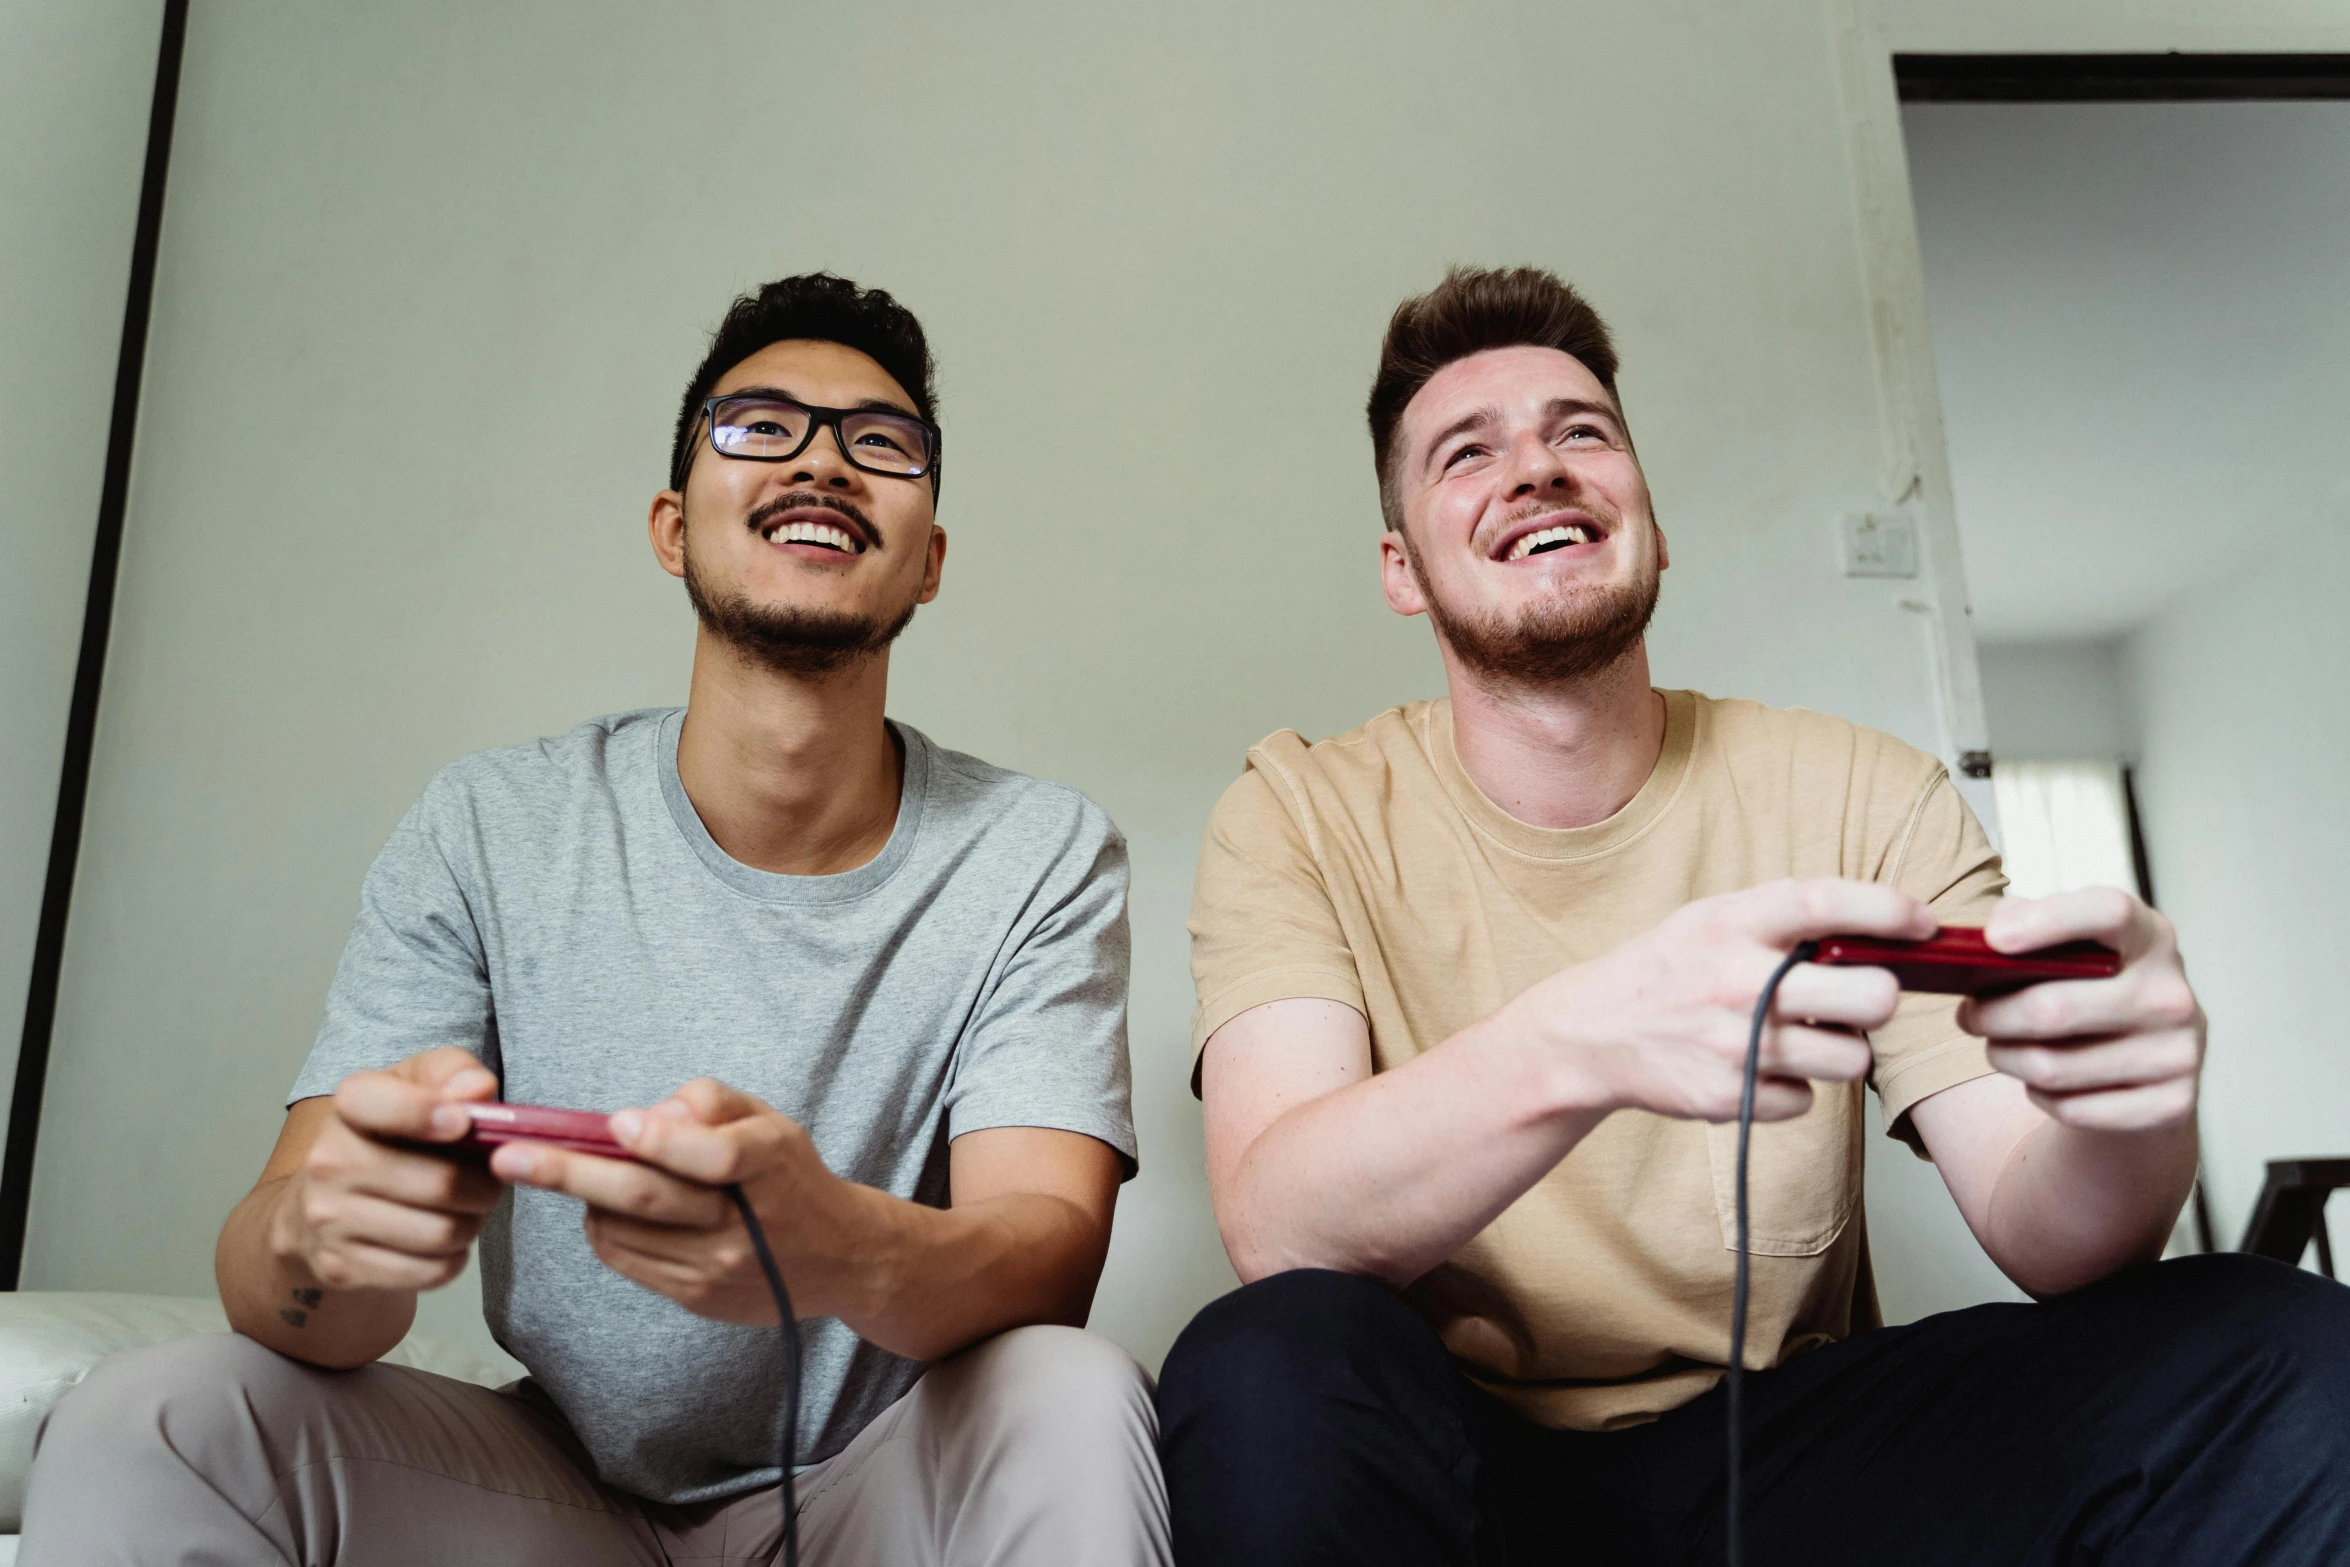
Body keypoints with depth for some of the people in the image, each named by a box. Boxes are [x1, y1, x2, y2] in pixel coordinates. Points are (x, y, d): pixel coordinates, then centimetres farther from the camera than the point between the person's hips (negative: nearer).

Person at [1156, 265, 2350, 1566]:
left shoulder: (1868, 800, 0)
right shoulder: (1301, 818, -6)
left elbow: (2041, 1240, -7)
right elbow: (1276, 1228, -22)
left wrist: (2124, 1123, -32)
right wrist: (1579, 1044, -41)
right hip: (1467, 1462, -1)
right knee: (1267, 1370, -34)